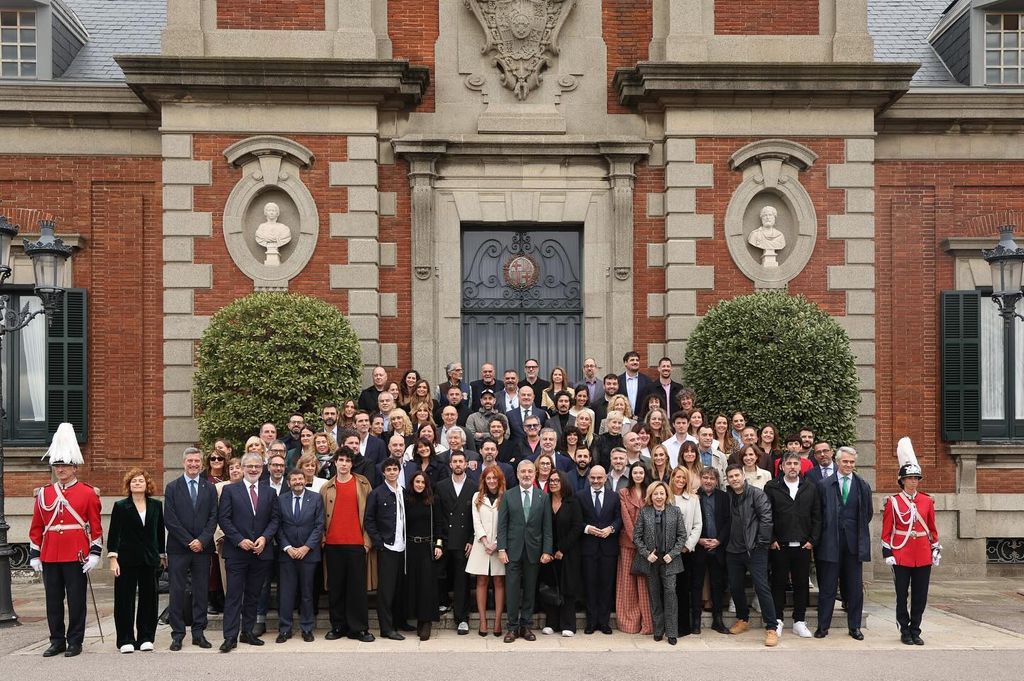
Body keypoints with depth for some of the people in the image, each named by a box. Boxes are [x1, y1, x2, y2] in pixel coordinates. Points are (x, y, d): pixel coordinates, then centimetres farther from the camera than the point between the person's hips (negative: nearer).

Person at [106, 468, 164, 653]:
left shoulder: (156, 506, 7)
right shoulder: (120, 506, 0)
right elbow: (113, 534, -3)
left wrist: (162, 555, 12)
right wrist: (113, 558, -10)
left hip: (150, 560, 2)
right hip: (127, 560, -2)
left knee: (149, 599, 4)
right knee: (125, 600, 1)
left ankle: (145, 638, 14)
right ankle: (126, 640, 8)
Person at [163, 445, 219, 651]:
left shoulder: (209, 488, 8)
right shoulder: (172, 487, 2)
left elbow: (213, 517, 4)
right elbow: (170, 520, -4)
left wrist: (202, 540, -10)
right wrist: (189, 542, -9)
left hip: (202, 547, 2)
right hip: (178, 548, -2)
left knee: (201, 591, 6)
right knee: (177, 592, 0)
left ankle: (199, 633, 12)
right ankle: (177, 634, 6)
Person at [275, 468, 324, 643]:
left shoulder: (316, 498, 2)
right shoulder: (281, 499, 5)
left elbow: (319, 525, -2)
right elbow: (278, 526, 2)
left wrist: (306, 547, -10)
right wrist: (287, 547, -9)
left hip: (308, 553, 0)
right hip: (287, 553, 1)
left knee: (307, 593, 5)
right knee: (285, 593, 0)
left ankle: (307, 629, 14)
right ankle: (284, 629, 8)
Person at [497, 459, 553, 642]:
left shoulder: (543, 497, 4)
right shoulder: (508, 496, 3)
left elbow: (547, 527, 3)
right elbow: (502, 525, 1)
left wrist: (547, 551, -4)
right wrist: (501, 549, -7)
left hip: (533, 550, 1)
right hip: (513, 550, -1)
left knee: (530, 590, 6)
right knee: (513, 589, 0)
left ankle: (526, 626, 15)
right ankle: (512, 627, 7)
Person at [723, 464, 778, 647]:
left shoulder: (756, 494, -8)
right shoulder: (728, 497, 9)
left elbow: (766, 517, -14)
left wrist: (762, 541, -14)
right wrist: (725, 541, 7)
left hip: (754, 549, -6)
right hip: (734, 549, 6)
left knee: (761, 587, -10)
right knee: (735, 587, 13)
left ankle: (772, 628, -5)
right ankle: (743, 620, 33)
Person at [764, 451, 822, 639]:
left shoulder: (811, 488, 8)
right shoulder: (771, 488, 1)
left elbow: (817, 516, 6)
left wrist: (812, 540, -2)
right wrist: (771, 540, -7)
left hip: (803, 545, 2)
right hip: (779, 546, -2)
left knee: (802, 584, 6)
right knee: (778, 583, 4)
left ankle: (799, 622, 15)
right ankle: (777, 620, 13)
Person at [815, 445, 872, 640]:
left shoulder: (863, 486, 7)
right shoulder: (824, 485, 1)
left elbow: (868, 513, 13)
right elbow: (819, 513, 4)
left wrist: (858, 532, 10)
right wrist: (826, 533, 2)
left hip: (854, 542, 2)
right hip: (830, 542, -2)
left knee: (855, 587, 6)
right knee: (827, 586, 2)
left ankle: (854, 626, 15)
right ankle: (823, 626, 9)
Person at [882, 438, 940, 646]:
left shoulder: (927, 501, 6)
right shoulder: (893, 502, -3)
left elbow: (932, 528, 13)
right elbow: (886, 530, -1)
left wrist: (936, 550, 10)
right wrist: (887, 554, -5)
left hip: (923, 557, 3)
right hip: (901, 556, -3)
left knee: (920, 596, 6)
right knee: (902, 596, 3)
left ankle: (915, 631, 17)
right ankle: (905, 631, 13)